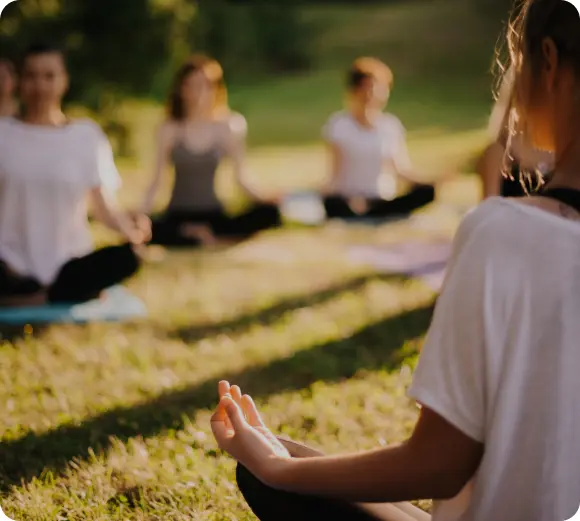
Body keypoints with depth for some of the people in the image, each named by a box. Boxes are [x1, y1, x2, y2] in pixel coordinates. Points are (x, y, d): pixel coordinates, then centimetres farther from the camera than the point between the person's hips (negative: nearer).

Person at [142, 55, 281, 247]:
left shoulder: (225, 127, -1)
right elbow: (157, 178, -2)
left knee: (269, 213, -25)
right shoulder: (170, 130, -3)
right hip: (178, 216, -1)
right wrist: (142, 214, -16)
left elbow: (240, 176, 3)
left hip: (212, 214, 1)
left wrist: (261, 199, -14)